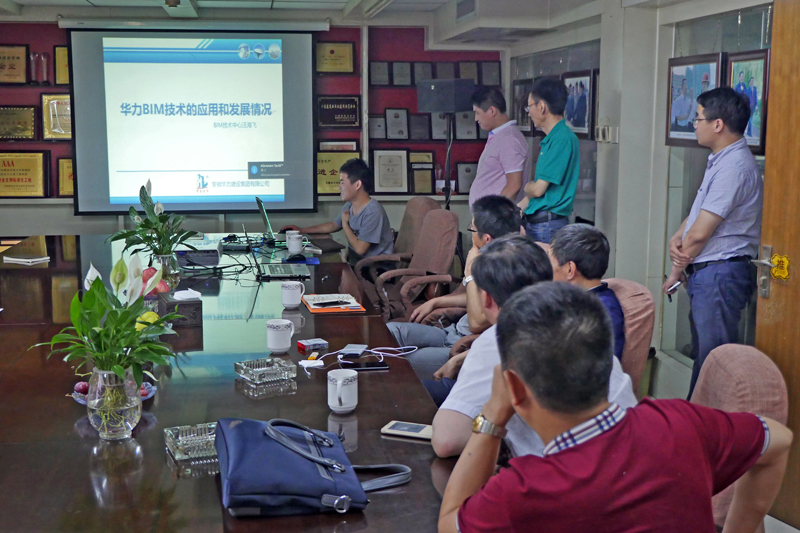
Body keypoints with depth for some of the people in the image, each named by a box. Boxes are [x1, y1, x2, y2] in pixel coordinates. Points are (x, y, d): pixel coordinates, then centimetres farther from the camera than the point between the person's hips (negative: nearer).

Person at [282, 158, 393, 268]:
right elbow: (334, 225, 25)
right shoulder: (349, 206, 5)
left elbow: (360, 248, -24)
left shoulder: (373, 212, -22)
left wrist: (345, 224, -9)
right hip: (354, 263, 8)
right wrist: (301, 230, 23)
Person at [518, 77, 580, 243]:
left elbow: (538, 189, -17)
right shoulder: (551, 139, 16)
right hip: (535, 222, 9)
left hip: (548, 225, -9)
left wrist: (527, 187, 5)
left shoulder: (562, 139, -16)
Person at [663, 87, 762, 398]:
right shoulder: (720, 161, 15)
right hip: (706, 273, 11)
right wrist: (675, 239, -3)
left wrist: (676, 271, -5)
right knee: (702, 352, 16)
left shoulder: (734, 166, -19)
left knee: (712, 357, -6)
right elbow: (698, 213, 17)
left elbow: (701, 233, -19)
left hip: (720, 274, -11)